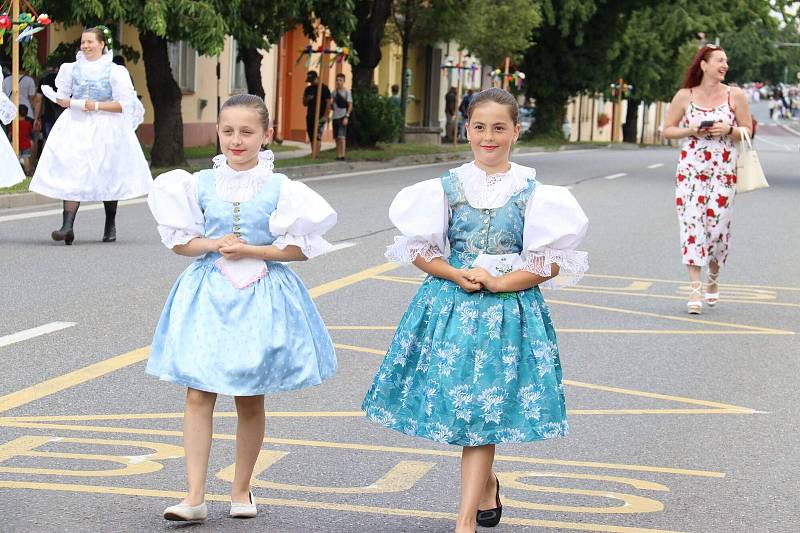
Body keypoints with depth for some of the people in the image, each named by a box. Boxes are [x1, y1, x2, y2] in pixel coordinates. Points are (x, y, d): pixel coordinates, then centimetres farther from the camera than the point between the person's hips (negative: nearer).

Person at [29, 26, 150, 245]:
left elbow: (123, 104, -5)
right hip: (76, 126, 2)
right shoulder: (73, 68, 8)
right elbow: (61, 97, 13)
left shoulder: (114, 71, -1)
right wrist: (74, 104, -7)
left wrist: (97, 106, -14)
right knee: (71, 173, -11)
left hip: (105, 128, -2)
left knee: (107, 176, 6)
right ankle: (67, 226, -19)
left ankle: (110, 227, 23)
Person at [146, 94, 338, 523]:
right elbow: (178, 241, 4)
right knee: (198, 395, -5)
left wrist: (249, 251, -14)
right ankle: (195, 496, -2)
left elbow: (299, 248, -4)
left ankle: (241, 490, 22)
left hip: (260, 295, -1)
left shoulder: (278, 188, -3)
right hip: (208, 293, 1)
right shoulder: (200, 184, 2)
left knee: (250, 402, 7)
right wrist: (213, 244, -13)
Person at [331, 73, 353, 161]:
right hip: (335, 117, 6)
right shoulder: (334, 92, 12)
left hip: (342, 117, -6)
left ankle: (342, 155, -13)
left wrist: (346, 116, -14)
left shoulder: (347, 92, -3)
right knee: (337, 137, 6)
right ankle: (338, 155, 10)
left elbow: (350, 106, -6)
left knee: (341, 136, -12)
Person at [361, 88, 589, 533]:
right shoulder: (447, 188, 3)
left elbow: (551, 262, -2)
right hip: (448, 306, 2)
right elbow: (418, 250, 5)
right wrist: (458, 276, -11)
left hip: (509, 309, -2)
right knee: (453, 405, 7)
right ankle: (486, 483, 35)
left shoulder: (532, 192, -1)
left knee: (482, 411, -4)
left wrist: (499, 283, -14)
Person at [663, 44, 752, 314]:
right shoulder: (685, 96, 3)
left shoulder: (736, 95, 3)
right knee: (692, 222, -10)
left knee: (718, 224, -1)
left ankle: (713, 278, 27)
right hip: (691, 167, 0)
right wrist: (691, 130, -10)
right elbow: (667, 130, 8)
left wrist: (729, 130, -11)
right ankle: (695, 289, -9)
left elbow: (748, 130, 8)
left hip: (724, 169, 0)